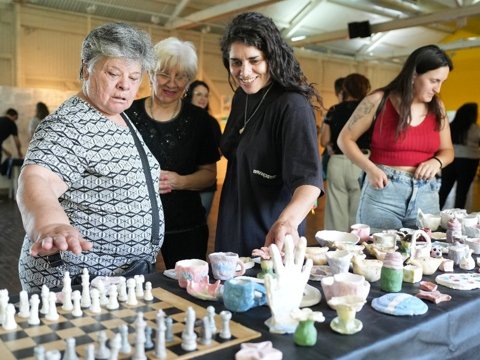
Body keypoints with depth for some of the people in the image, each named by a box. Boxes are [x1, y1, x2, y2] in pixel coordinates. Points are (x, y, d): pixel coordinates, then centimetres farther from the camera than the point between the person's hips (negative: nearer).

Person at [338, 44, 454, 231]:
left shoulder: (437, 108, 8)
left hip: (426, 196, 4)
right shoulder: (379, 101, -5)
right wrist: (370, 168, -13)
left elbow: (447, 150, 18)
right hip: (383, 191, -4)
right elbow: (345, 139, 0)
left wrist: (436, 162, -6)